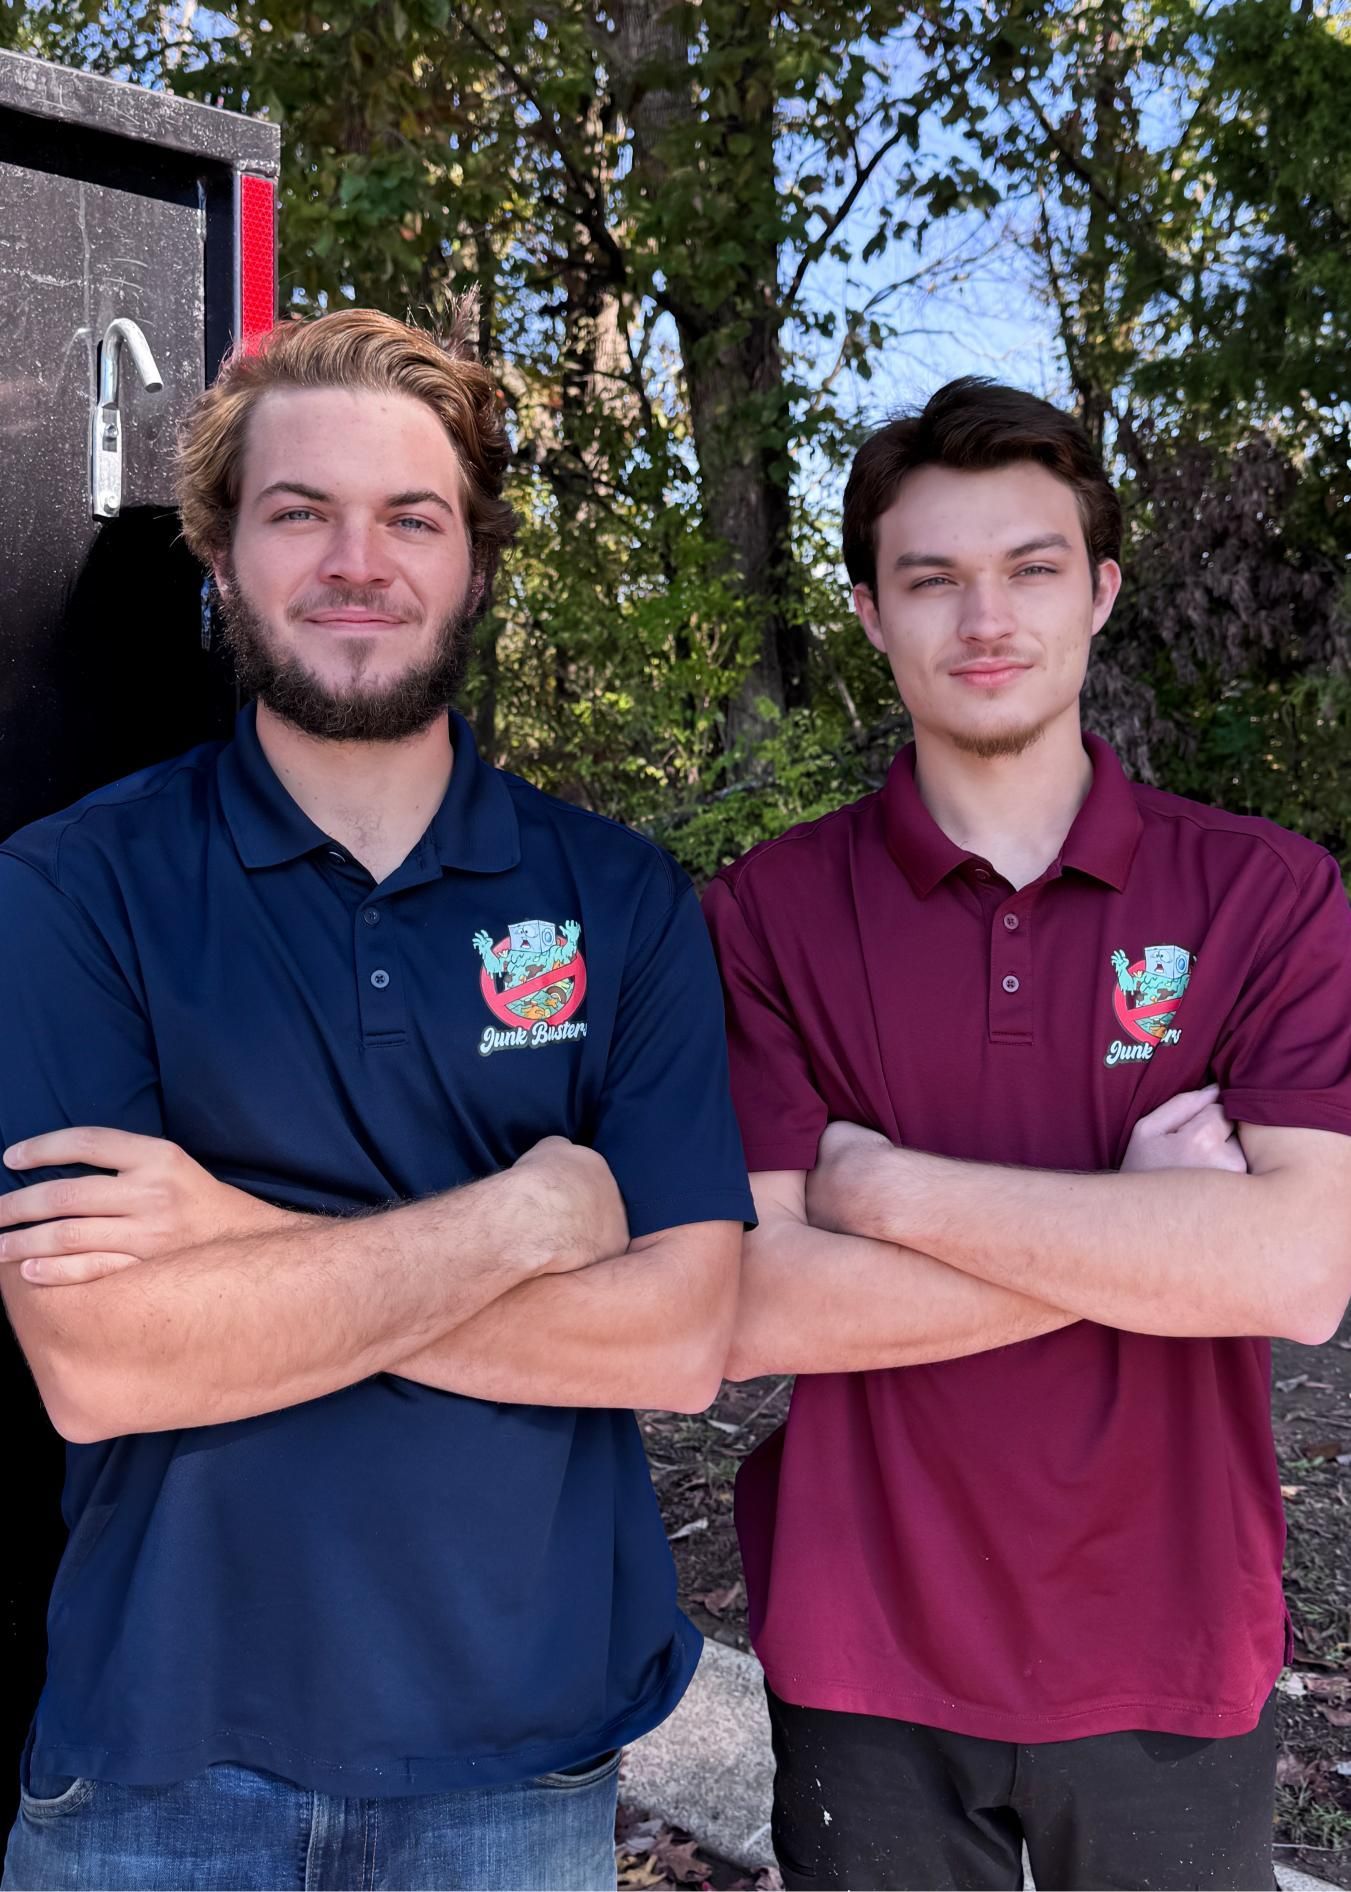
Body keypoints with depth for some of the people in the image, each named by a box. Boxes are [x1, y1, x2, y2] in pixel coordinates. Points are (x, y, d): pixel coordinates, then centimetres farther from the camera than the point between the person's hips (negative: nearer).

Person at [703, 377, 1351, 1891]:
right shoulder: (765, 915, -8)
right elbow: (749, 1312, -16)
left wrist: (889, 1186, -18)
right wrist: (1136, 1234, -18)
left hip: (1172, 1659, 1)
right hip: (867, 1664, 0)